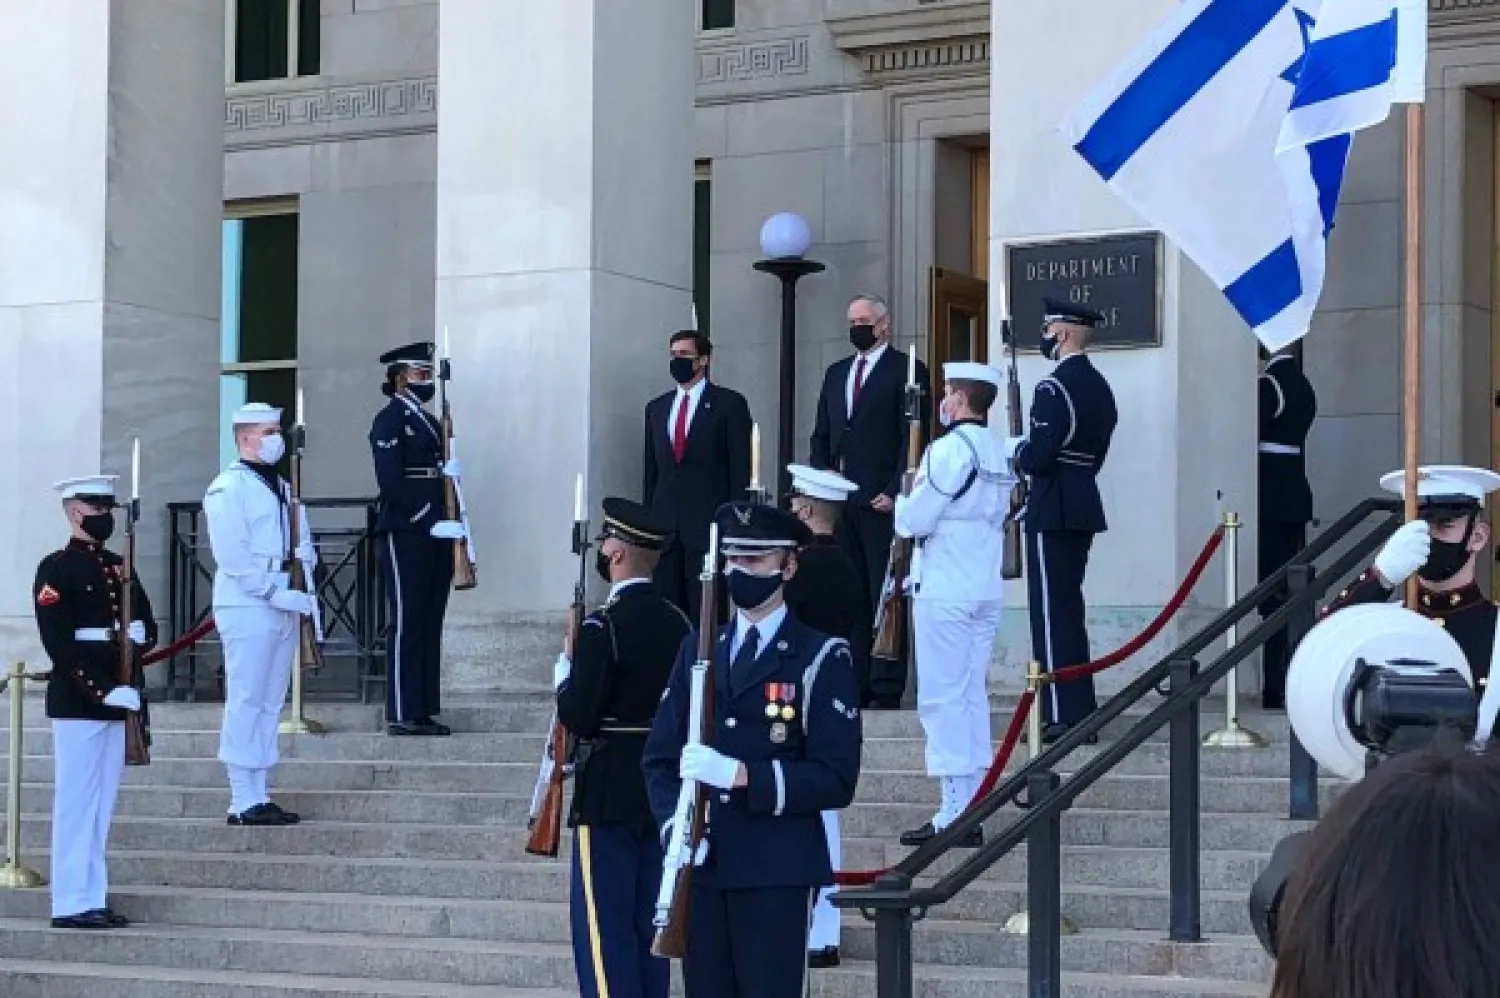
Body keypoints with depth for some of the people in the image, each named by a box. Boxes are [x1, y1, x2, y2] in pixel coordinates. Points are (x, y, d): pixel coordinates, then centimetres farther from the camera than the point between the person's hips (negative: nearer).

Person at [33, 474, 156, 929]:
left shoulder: (121, 567, 16)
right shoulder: (56, 568, -6)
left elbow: (148, 631, 15)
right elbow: (58, 643, -14)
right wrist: (101, 688, -20)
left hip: (119, 699, 7)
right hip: (77, 700, -7)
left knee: (101, 804, 9)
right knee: (77, 801, -5)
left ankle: (93, 898, 14)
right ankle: (71, 904, -2)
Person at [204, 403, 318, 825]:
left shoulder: (282, 488, 18)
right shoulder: (228, 489, -7)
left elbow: (302, 545, 20)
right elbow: (234, 557, -15)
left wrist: (305, 591, 1)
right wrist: (278, 594, -17)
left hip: (286, 610, 8)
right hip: (247, 610, -8)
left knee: (270, 704, 10)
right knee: (246, 703, -7)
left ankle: (260, 795, 14)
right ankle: (243, 801, -7)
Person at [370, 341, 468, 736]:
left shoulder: (429, 422, 20)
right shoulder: (389, 421, -6)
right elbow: (391, 482, -15)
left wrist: (451, 523, 4)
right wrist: (432, 522, -18)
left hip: (436, 536, 8)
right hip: (405, 535, -8)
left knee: (431, 626, 8)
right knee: (407, 625, -7)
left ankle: (425, 710, 11)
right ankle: (403, 715, -5)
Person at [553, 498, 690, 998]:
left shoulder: (604, 626, -16)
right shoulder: (677, 623, 6)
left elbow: (578, 717, -20)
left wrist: (564, 678, -1)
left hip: (609, 800, -7)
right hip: (663, 797, 7)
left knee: (603, 921, -3)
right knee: (649, 921, 12)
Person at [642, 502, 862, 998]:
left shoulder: (821, 658, 0)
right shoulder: (697, 652, 16)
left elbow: (836, 779, -9)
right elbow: (659, 755, 12)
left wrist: (743, 775, -20)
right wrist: (674, 822, -8)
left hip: (778, 873, -5)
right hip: (702, 869, 5)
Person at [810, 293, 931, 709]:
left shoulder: (907, 370, -1)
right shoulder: (836, 373, 20)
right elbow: (820, 435, 21)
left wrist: (895, 491, -13)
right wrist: (822, 475, 4)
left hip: (882, 502, -6)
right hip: (840, 501, 6)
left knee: (885, 596, -5)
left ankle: (886, 688, -6)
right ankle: (853, 684, 9)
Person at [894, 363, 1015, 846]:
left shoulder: (950, 448, -14)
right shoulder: (998, 452, 13)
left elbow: (917, 519, -14)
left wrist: (900, 506, 8)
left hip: (944, 590, -8)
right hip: (987, 588, 9)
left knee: (943, 698, -6)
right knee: (972, 696, 11)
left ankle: (954, 814, -7)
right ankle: (973, 807, 13)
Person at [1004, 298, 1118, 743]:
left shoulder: (1054, 388, -16)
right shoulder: (1099, 386, 13)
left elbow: (1038, 457, -22)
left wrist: (1012, 451, -1)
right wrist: (1026, 451, 16)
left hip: (1053, 510, -9)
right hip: (1084, 506, 9)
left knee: (1053, 611, -6)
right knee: (1068, 608, 15)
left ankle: (1063, 716, -7)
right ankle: (1080, 710, 19)